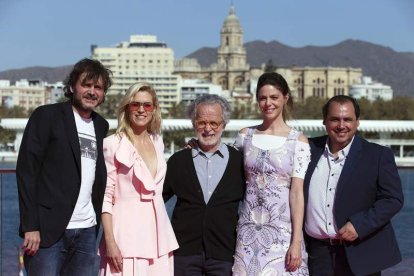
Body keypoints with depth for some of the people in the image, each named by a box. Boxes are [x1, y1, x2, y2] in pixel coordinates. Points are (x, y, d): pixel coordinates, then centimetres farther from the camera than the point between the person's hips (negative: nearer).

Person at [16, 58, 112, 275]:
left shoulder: (101, 126, 16)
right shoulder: (47, 116, -1)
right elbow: (26, 170, -7)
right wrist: (30, 226, -14)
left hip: (87, 231, 5)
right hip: (48, 230, -5)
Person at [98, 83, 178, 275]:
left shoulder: (157, 142, 13)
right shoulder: (113, 144, -4)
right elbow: (105, 197, -7)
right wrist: (110, 242, -13)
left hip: (158, 233, 5)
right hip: (127, 233, -5)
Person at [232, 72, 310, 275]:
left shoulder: (298, 140, -2)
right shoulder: (245, 136, 7)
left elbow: (297, 191, -7)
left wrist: (296, 242, -12)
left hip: (283, 229, -3)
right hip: (249, 228, 3)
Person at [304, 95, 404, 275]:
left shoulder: (379, 155, -2)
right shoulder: (310, 149, 6)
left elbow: (393, 199, -5)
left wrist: (360, 225, -16)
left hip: (360, 255, -2)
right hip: (317, 253, 3)